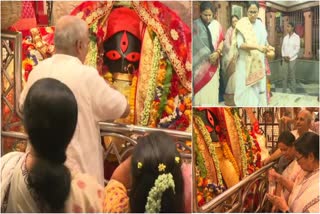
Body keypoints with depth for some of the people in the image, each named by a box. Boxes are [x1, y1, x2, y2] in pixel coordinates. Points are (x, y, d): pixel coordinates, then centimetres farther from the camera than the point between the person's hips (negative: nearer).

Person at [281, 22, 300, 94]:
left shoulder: (296, 37, -3)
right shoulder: (285, 37, 12)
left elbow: (297, 48, -8)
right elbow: (283, 47, 11)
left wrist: (289, 56, -13)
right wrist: (284, 56, -5)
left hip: (292, 59, -4)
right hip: (285, 59, 4)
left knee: (292, 75, -3)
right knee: (285, 75, 3)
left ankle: (293, 91, 3)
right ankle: (284, 91, 8)